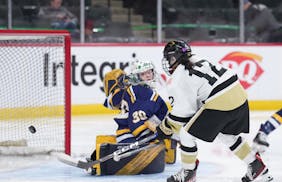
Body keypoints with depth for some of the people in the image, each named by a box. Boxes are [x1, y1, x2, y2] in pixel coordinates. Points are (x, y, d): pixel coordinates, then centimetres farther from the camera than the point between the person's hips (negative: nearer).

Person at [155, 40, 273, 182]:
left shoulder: (179, 78, -2)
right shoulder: (201, 62, 22)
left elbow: (183, 111, -3)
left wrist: (165, 128, 10)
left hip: (220, 104, -9)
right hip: (239, 96, 9)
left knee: (187, 134, 7)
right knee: (228, 136, 31)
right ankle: (257, 166, 34)